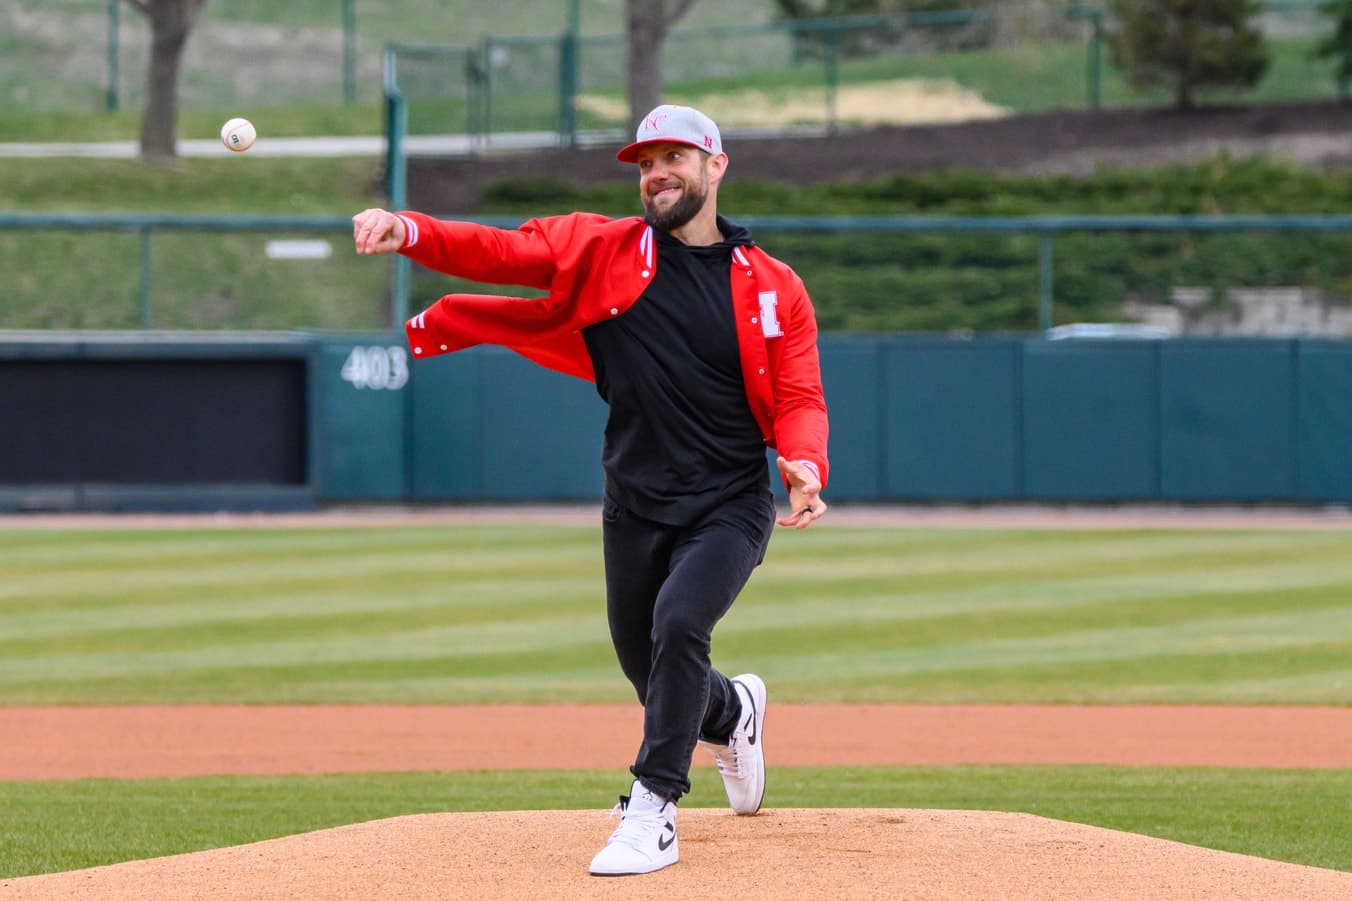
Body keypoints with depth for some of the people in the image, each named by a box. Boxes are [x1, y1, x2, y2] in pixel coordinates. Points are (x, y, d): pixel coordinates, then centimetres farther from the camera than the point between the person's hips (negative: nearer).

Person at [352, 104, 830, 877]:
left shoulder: (775, 288, -1)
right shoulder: (604, 249, 1)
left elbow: (799, 399, -5)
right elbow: (501, 252, -10)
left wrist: (804, 462, -26)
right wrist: (409, 232, -24)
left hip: (731, 508, -3)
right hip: (636, 511, 3)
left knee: (679, 621, -27)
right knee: (657, 677, 13)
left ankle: (652, 815, -20)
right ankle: (734, 713, 50)